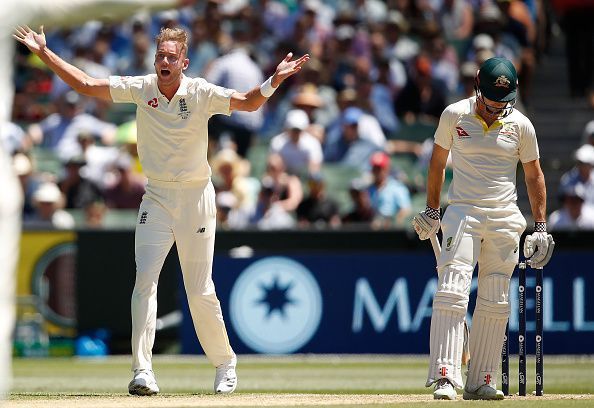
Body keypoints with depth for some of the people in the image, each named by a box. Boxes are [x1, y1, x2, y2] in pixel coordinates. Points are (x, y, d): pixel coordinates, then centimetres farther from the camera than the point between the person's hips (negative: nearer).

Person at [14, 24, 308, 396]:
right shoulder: (140, 89, -3)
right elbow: (85, 84, -1)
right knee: (145, 281, -13)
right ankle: (143, 372, -17)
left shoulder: (202, 94, -9)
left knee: (200, 292, 1)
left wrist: (274, 81, -35)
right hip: (157, 198, 2)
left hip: (196, 198, -2)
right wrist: (44, 53, -7)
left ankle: (225, 363, 23)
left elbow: (249, 103, -17)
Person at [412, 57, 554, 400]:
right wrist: (432, 210, 12)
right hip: (463, 214, -2)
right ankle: (445, 376, -23)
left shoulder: (520, 125, 2)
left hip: (505, 220, 2)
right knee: (452, 292, -17)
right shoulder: (455, 115, -1)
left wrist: (541, 226, 7)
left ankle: (481, 381, 9)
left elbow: (534, 175, 10)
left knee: (495, 303, 3)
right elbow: (438, 162, 12)